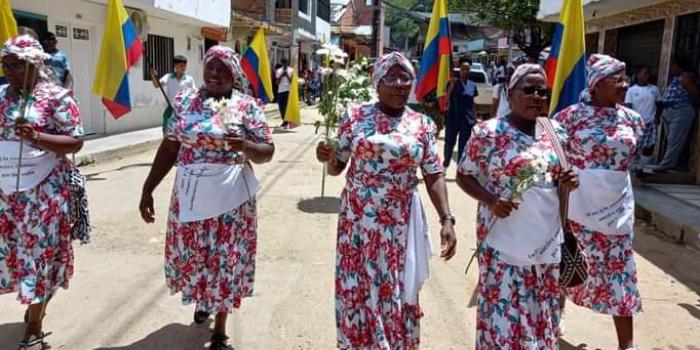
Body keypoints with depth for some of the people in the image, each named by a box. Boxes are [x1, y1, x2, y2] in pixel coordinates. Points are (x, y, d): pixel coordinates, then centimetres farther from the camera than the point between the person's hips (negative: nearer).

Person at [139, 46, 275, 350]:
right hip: (190, 196, 3)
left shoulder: (247, 106, -4)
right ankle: (203, 299, 48)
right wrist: (147, 190, 3)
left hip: (230, 197, -3)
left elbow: (267, 153, -5)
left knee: (225, 259, 5)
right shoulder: (184, 101, 4)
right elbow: (169, 148, 6)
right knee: (190, 254, 15)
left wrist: (245, 146, -27)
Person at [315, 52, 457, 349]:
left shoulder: (423, 125, 2)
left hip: (400, 225, 0)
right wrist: (328, 158, -19)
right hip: (358, 220, 0)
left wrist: (447, 219, -10)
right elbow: (337, 167, 4)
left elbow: (434, 176, 0)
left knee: (397, 294, 10)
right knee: (357, 291, 9)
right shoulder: (355, 116, 0)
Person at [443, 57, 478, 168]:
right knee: (449, 141, 7)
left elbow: (472, 101, 11)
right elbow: (447, 98, -10)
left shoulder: (472, 85, 5)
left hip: (467, 118, 2)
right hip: (453, 117, -2)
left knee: (464, 143, 6)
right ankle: (447, 160, 27)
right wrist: (452, 85, -22)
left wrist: (475, 117, 9)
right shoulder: (453, 83, -3)